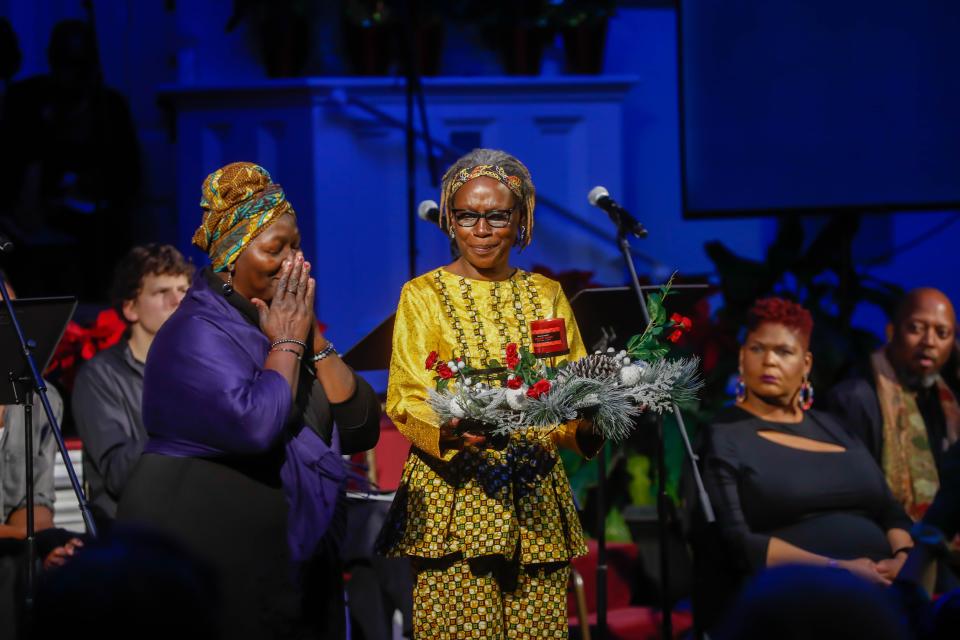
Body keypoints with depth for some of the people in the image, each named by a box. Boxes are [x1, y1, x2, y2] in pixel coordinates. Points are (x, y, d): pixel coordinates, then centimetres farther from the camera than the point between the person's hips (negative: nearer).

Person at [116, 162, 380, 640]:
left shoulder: (287, 325, 10)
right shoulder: (196, 334, -13)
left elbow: (359, 430, 4)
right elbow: (254, 425, -28)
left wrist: (312, 338, -3)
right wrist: (286, 344, -13)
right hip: (207, 551, -8)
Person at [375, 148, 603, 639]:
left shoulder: (546, 295, 14)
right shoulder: (423, 295, 4)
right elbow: (405, 400, -4)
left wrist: (586, 423, -13)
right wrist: (451, 429, -26)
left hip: (537, 499, 3)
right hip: (454, 492, -3)